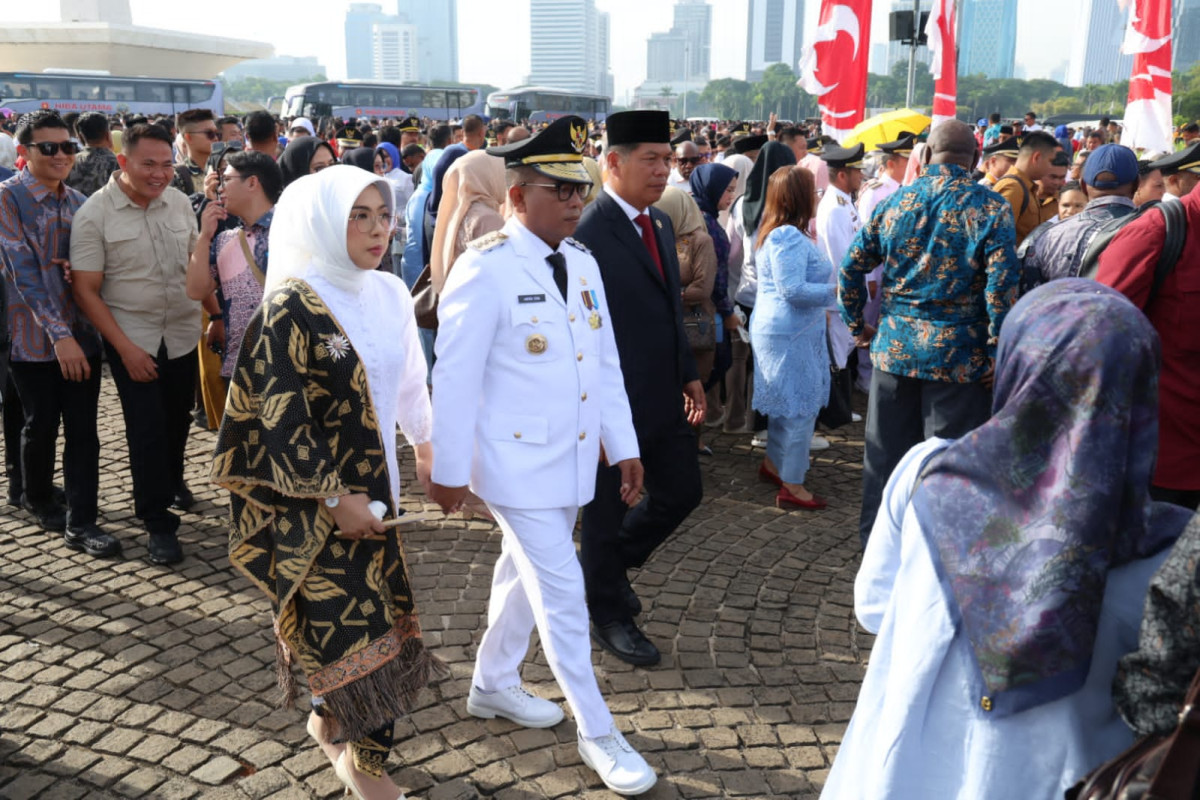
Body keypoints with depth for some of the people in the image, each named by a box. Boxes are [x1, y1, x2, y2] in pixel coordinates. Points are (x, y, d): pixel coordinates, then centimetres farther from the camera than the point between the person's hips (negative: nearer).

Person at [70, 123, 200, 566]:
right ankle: (158, 522, 11)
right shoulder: (93, 214, -11)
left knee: (178, 419, 17)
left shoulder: (179, 203, 1)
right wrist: (125, 347, -15)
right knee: (146, 429, -2)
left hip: (183, 333, 4)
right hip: (132, 340, -4)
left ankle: (171, 481, 44)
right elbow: (86, 290, -11)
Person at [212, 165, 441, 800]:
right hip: (311, 497, -6)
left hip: (370, 481, 6)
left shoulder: (390, 294, 2)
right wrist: (333, 496, -18)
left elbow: (408, 380, 14)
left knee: (355, 609, 15)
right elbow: (281, 414, -18)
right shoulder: (292, 306, -16)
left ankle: (329, 721, 38)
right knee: (351, 618, -1)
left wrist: (424, 445, 19)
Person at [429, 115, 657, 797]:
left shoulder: (583, 263, 5)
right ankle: (597, 732, 14)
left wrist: (625, 446, 8)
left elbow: (606, 361, 9)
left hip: (574, 457, 7)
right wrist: (450, 470, -10)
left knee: (525, 574, 21)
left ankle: (495, 685, 41)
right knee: (562, 592, 0)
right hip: (517, 461, -7)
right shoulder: (486, 270, -16)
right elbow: (455, 376, -14)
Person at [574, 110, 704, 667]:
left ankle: (612, 561, 40)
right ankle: (608, 615, 31)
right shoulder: (588, 233, -19)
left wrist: (689, 374, 14)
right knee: (607, 511, 9)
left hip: (664, 396, 8)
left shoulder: (660, 223, 9)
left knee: (681, 492, 16)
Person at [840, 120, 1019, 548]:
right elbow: (1002, 285, -15)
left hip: (893, 347, 4)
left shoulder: (893, 203, 4)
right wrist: (996, 353, -8)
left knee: (886, 452, 15)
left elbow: (851, 267, 5)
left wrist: (858, 325, 16)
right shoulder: (990, 207, -7)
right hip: (957, 353, -3)